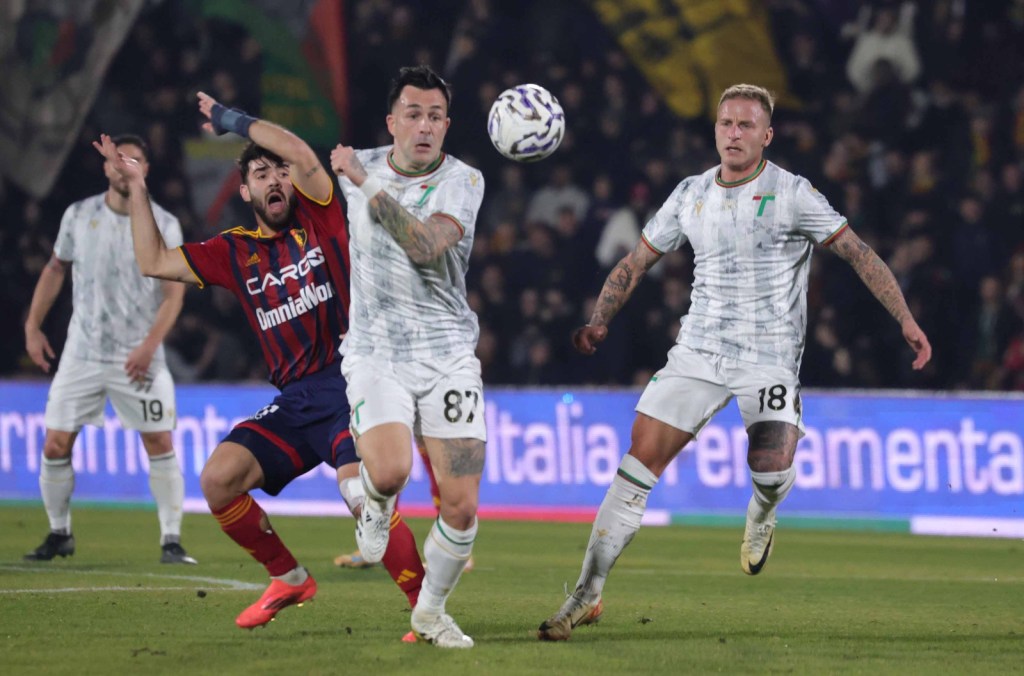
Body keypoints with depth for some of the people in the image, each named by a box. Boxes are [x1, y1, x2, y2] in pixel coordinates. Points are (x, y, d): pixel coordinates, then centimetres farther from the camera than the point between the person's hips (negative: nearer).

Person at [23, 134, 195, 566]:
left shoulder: (164, 225, -4)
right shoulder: (79, 216, 3)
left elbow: (174, 292, -7)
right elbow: (55, 270, 15)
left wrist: (149, 345, -19)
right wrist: (32, 327, 9)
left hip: (139, 358, -2)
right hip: (82, 353, 2)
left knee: (160, 444, -8)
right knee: (55, 447, 0)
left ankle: (171, 541, 1)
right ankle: (59, 534, 18)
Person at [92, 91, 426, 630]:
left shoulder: (320, 220, 4)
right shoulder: (235, 252, 15)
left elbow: (302, 154, -13)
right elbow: (154, 262, 19)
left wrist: (233, 120, -3)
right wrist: (136, 187, 17)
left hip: (352, 385, -6)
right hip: (296, 399, 6)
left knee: (360, 492, -29)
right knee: (218, 478, -11)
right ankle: (287, 579, 9)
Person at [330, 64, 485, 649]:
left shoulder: (463, 180, -7)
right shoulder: (361, 167, 3)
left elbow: (425, 246, -25)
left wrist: (369, 184, -23)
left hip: (448, 354, 0)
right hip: (376, 353, 0)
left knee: (462, 506, -6)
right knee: (390, 470, -28)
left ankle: (431, 611, 20)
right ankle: (377, 508, 11)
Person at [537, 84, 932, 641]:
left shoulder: (791, 194, -6)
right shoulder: (691, 195, 7)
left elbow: (859, 254, -5)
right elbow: (636, 262, 15)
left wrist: (906, 321, -12)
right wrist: (598, 322, 2)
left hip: (770, 359, -3)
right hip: (697, 353, 3)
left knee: (770, 466, -22)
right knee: (640, 459, -8)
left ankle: (761, 517, 18)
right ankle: (586, 594, -3)